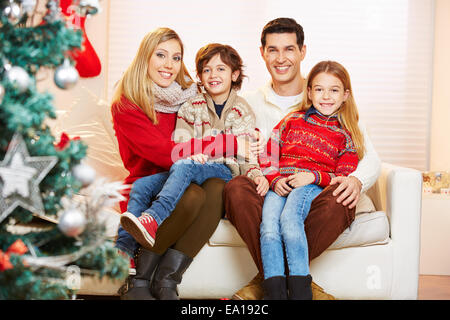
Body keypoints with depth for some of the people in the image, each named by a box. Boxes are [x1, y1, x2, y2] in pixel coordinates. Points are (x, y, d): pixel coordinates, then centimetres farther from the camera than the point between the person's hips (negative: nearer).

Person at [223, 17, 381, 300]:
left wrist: (356, 179, -19)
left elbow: (371, 158, 6)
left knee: (340, 201, -35)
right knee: (236, 189, -32)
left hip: (314, 195, 0)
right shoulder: (250, 103, 15)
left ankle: (270, 279, -24)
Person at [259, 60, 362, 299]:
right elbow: (269, 153, 16)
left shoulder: (346, 136, 16)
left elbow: (344, 177, 8)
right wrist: (274, 179, -2)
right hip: (280, 186, 2)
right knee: (269, 228, -31)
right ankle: (274, 291, -36)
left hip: (314, 187, -2)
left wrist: (314, 176, -9)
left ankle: (299, 289, -35)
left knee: (289, 217, -36)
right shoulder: (293, 120, 21)